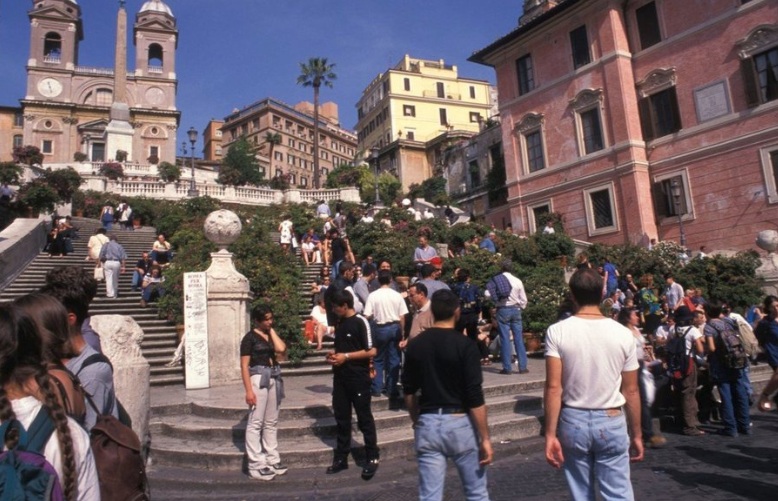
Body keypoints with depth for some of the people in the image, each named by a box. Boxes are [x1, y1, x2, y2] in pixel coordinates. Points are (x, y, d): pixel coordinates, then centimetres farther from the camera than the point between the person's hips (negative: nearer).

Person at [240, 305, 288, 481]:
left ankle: (272, 460, 21)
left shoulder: (271, 335, 13)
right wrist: (248, 390, -17)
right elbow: (244, 366, -10)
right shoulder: (250, 337, -6)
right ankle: (255, 465, 2)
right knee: (255, 423, -4)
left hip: (274, 378, 7)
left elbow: (281, 349, -6)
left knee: (271, 422, 12)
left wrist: (272, 331, 1)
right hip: (258, 379, -7)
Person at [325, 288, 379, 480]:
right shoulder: (340, 323, 10)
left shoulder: (361, 322, -13)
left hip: (358, 378, -7)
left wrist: (346, 356, -16)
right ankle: (341, 458, 24)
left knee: (364, 418, 2)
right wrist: (334, 354, 3)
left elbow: (371, 351, -16)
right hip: (340, 377, 8)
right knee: (341, 418, 13)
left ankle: (372, 458, 14)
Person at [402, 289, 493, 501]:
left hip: (427, 424, 3)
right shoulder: (465, 345, -12)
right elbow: (475, 398, -14)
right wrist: (485, 438, -7)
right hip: (459, 423, -3)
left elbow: (408, 392, 8)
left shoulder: (415, 345, 0)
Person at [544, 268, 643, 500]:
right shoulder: (622, 334, -5)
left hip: (573, 421, 0)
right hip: (611, 421, 0)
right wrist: (636, 434, 11)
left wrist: (550, 434, -8)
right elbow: (631, 391, 0)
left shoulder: (557, 332, -10)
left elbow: (553, 387, -13)